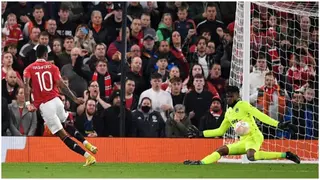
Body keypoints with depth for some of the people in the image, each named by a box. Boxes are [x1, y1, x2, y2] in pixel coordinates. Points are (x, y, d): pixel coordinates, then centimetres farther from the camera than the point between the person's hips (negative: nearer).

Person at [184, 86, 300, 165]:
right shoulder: (228, 113, 20)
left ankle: (285, 155, -34)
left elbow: (261, 116, -11)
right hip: (243, 141, 8)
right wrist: (201, 134, 25)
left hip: (254, 137, -8)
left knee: (251, 156, -37)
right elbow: (220, 131, 29)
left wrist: (279, 125, -22)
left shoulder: (243, 105, -4)